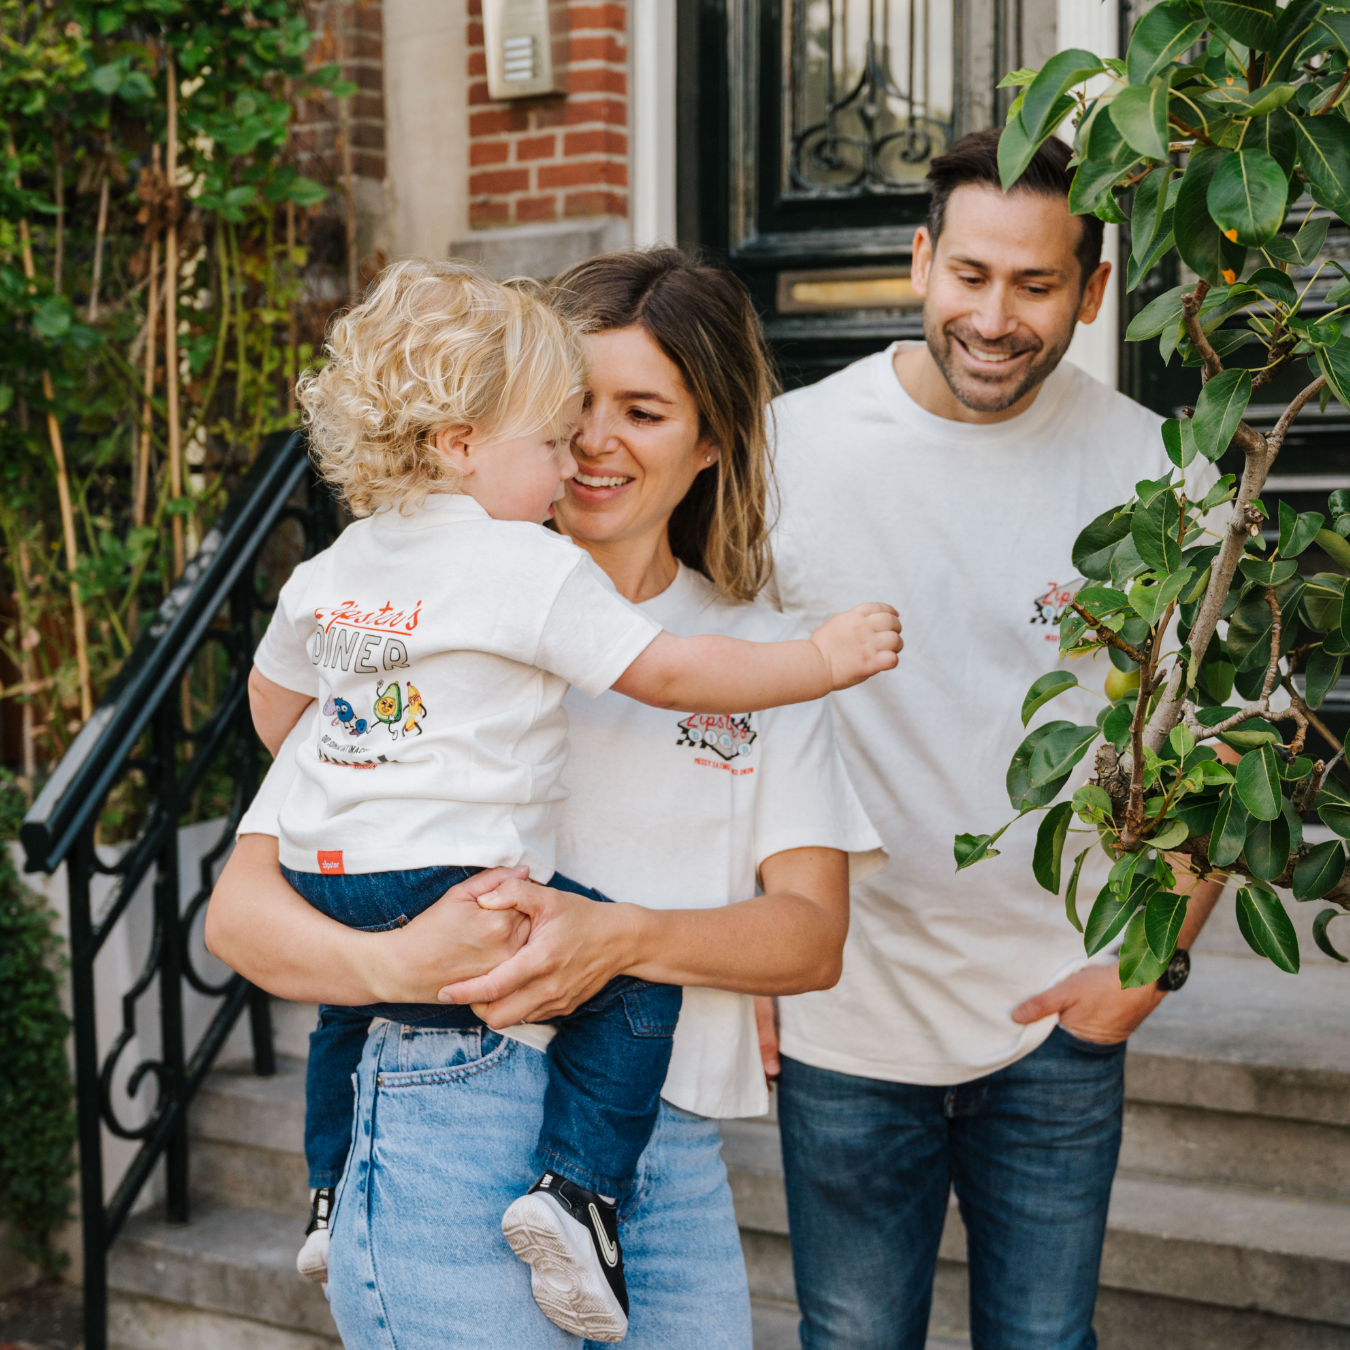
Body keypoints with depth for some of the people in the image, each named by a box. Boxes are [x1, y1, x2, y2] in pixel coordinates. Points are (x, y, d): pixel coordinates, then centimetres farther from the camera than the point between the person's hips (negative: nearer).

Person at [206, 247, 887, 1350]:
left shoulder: (759, 653, 11)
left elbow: (815, 935, 0)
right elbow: (242, 908, -1)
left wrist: (623, 938, -17)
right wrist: (388, 962, -22)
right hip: (453, 1126, -3)